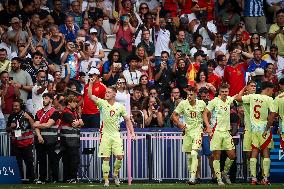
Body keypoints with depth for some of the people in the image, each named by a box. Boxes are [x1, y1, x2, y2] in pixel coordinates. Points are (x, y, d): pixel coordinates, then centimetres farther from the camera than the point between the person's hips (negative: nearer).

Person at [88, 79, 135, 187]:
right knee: (105, 159, -2)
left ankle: (115, 174, 17)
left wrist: (132, 133, 4)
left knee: (119, 156, -9)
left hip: (116, 135, 1)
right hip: (105, 135, -1)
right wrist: (91, 84, -24)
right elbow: (90, 96, -12)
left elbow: (127, 120, 11)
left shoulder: (120, 107, 4)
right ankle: (106, 180, 6)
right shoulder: (102, 103, 0)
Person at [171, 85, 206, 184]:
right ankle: (192, 175, 21)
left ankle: (193, 177, -20)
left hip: (197, 131, -3)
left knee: (194, 154, -18)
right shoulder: (183, 104, -5)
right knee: (189, 156, 8)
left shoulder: (201, 103, -5)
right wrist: (179, 123, -14)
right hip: (187, 131, 3)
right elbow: (173, 115, 0)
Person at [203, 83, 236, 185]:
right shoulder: (214, 101, -8)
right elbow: (205, 114, -6)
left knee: (232, 155, 4)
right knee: (217, 155, -3)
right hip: (216, 131, -5)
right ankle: (219, 178, 2)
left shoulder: (229, 100, 7)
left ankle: (225, 173, 25)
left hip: (226, 132, 6)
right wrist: (208, 127, -16)